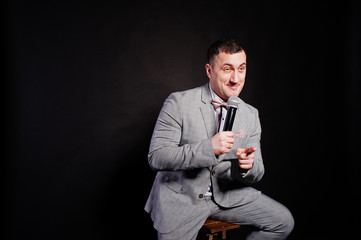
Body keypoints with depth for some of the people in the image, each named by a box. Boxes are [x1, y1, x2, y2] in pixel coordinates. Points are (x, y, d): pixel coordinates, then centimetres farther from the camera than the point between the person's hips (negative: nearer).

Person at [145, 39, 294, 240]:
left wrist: (248, 165, -22)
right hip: (181, 196, -3)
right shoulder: (179, 103, -12)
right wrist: (208, 148, -31)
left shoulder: (251, 114, 1)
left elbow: (256, 174, 4)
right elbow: (156, 157, -19)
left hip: (227, 194, 4)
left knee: (284, 221, -6)